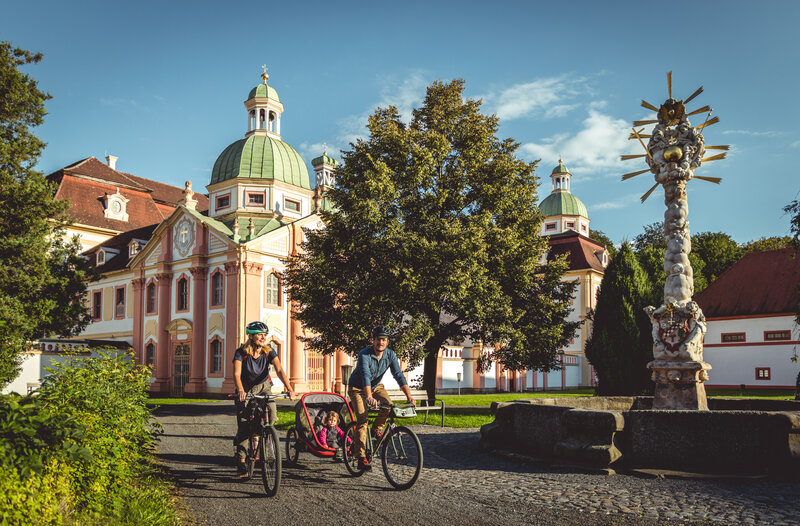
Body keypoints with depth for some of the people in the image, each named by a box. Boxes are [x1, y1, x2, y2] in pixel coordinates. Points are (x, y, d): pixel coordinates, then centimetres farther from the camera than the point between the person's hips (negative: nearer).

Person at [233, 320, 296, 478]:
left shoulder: (269, 353, -12)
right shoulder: (241, 353, -17)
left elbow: (279, 370, -25)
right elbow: (236, 374, -28)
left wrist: (289, 389, -40)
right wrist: (241, 391, -48)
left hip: (263, 387, 1)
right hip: (246, 389, -1)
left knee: (271, 411, -26)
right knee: (244, 426, -9)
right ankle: (241, 463, 3)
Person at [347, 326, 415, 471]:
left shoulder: (390, 355, -15)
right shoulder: (364, 354, -29)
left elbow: (398, 375, -22)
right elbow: (365, 375, -43)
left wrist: (409, 396, -35)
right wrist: (369, 397, -59)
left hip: (376, 385, 4)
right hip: (357, 387, -4)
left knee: (389, 405, -24)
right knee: (362, 420, -18)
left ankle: (377, 428, 4)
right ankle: (361, 457, -13)